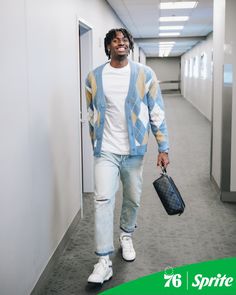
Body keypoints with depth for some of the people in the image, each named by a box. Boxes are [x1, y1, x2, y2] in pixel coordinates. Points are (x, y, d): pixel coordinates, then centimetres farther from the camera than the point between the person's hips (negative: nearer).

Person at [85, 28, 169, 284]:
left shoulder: (145, 74, -2)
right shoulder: (94, 77, 2)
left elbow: (157, 113, -1)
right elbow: (92, 116, 11)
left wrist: (163, 148, -4)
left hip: (134, 150, 1)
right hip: (106, 151, 0)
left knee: (132, 199, 14)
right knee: (102, 201, -9)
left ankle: (126, 236, 42)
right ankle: (104, 261, -2)